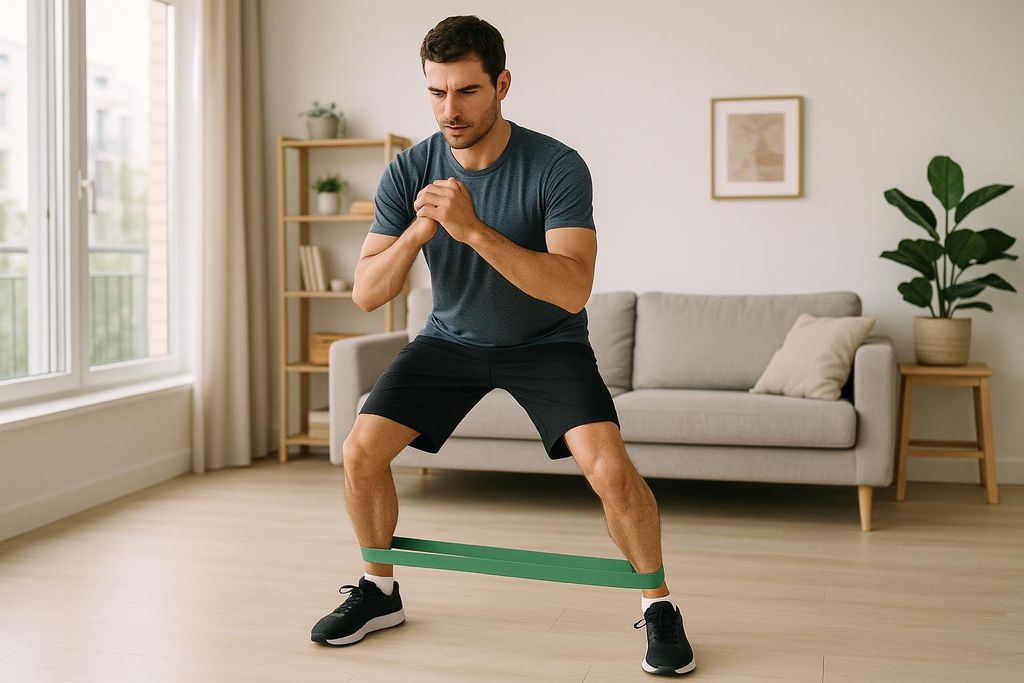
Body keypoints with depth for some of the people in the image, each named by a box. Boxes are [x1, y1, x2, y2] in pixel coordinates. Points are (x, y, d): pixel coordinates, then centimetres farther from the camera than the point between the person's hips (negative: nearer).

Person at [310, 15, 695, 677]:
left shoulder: (557, 167, -24)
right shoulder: (409, 171, -13)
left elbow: (573, 290, -34)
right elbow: (366, 294, -14)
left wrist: (474, 229, -42)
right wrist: (416, 232, -33)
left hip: (546, 342, -3)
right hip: (452, 337, 4)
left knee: (610, 467, -24)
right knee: (361, 452, -8)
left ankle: (660, 607, 2)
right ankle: (380, 591, 18)